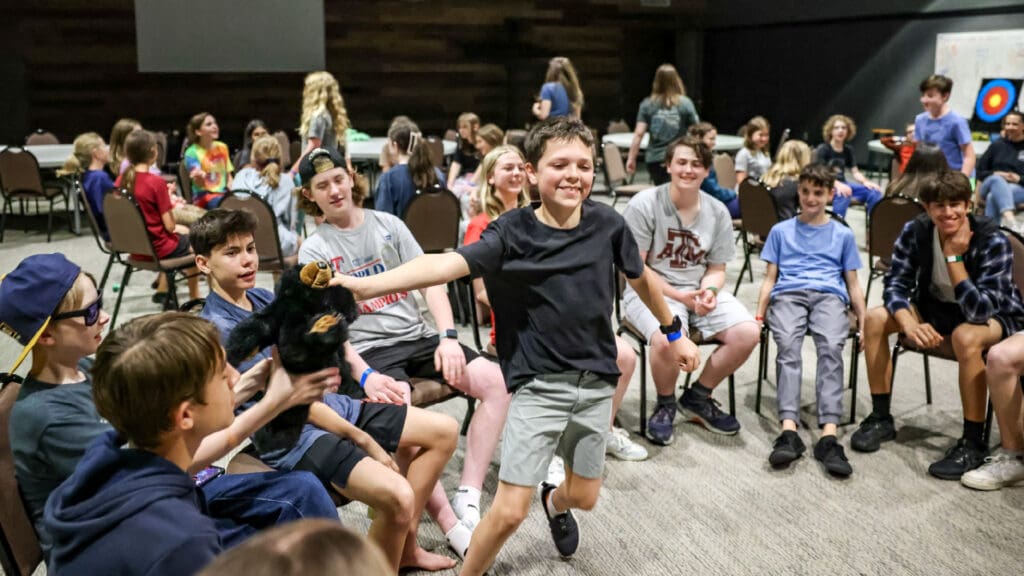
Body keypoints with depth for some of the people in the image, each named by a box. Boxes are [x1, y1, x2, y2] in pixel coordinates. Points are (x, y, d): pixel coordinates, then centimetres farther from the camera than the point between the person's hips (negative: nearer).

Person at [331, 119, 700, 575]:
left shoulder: (607, 223, -6)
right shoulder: (512, 233, -16)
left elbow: (641, 278, 13)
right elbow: (447, 264, -31)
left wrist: (674, 332, 25)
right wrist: (367, 284, -46)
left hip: (596, 382, 4)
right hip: (539, 384, -3)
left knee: (584, 496, 18)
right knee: (509, 511, -8)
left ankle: (555, 502, 56)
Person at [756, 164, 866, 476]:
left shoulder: (843, 235, 25)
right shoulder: (781, 231, 25)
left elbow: (853, 284, 21)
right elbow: (770, 278, 20)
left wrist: (863, 321, 6)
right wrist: (759, 314, 5)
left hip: (829, 295, 0)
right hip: (788, 294, 0)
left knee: (831, 347, -33)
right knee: (788, 345, -33)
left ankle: (829, 435, -45)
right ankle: (789, 431, -46)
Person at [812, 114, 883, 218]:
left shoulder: (848, 150, 13)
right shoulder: (823, 150, -6)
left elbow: (855, 172, 11)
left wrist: (866, 182, -11)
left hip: (842, 184, 6)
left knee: (874, 192, -14)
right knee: (843, 194, -40)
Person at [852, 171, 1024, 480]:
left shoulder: (992, 241, -27)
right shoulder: (916, 231, -15)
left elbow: (979, 311, -34)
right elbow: (896, 285, -15)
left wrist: (954, 256, -37)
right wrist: (910, 325, -34)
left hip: (994, 316, -5)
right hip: (937, 307, 5)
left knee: (964, 336, -39)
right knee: (876, 318, -16)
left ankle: (973, 443, -25)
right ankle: (881, 418, -3)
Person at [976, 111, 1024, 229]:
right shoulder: (997, 145, 16)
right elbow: (980, 172, 13)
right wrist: (996, 174, -7)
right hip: (991, 184, 1)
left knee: (993, 197, -37)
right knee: (997, 179, -38)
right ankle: (1009, 219, -63)